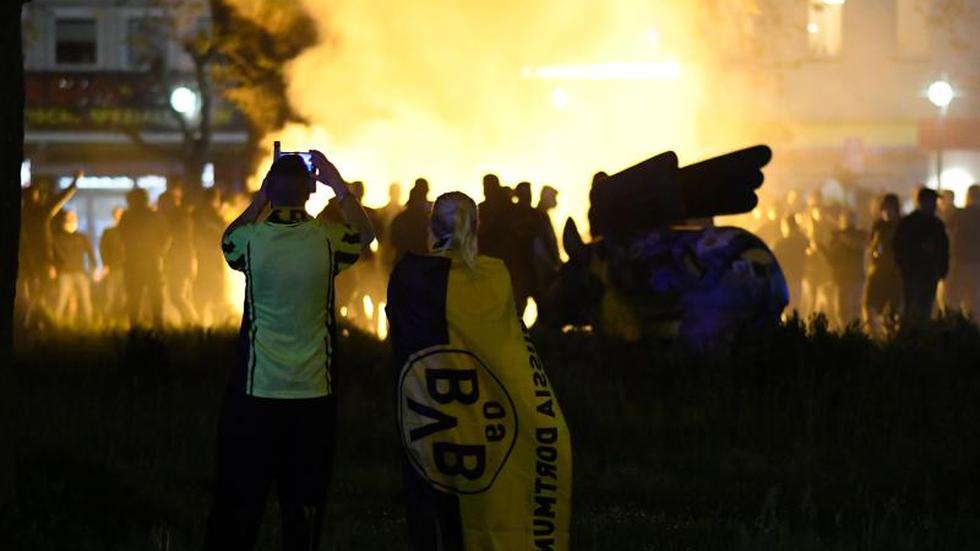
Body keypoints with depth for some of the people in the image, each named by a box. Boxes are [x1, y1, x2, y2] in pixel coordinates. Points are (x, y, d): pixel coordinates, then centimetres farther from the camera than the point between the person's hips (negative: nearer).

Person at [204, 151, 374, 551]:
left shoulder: (252, 239, -8)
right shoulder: (327, 240, -8)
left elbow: (228, 240, 18)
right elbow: (365, 233, 16)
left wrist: (260, 198, 15)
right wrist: (337, 185, 17)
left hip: (255, 394, 0)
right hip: (313, 396, 0)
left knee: (238, 507, 5)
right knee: (304, 509, 6)